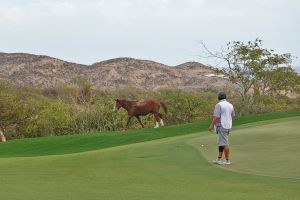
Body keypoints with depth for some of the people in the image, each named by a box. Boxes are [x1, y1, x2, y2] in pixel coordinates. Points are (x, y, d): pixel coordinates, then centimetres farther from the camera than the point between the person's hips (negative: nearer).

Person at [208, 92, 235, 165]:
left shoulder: (219, 105, -14)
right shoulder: (230, 105, 10)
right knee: (221, 142, 15)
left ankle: (227, 160, -2)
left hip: (221, 126, -9)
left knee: (224, 143, -5)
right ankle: (219, 158, 19)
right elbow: (232, 116, 18)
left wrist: (211, 126, -14)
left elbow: (216, 117, -19)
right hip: (227, 126, 9)